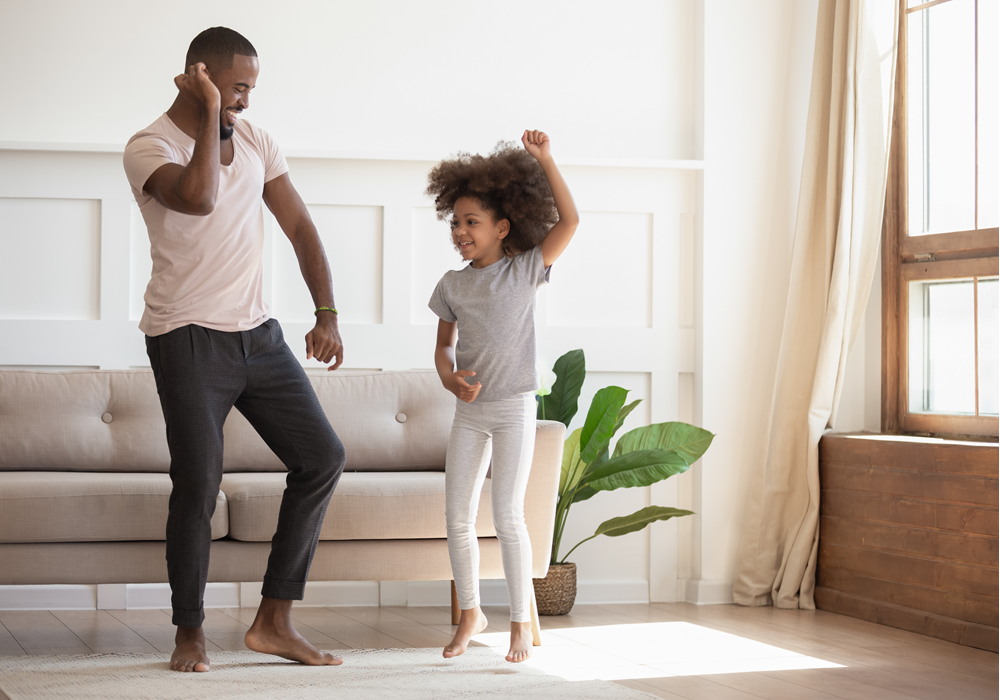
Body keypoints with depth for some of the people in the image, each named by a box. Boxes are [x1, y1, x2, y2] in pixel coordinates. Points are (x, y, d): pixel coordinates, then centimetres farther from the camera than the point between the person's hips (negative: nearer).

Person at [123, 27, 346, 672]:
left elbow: (300, 227, 10)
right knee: (199, 484, -7)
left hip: (257, 334, 6)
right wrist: (211, 115, -19)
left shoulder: (254, 141, 11)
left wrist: (327, 314, 0)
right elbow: (197, 198, -31)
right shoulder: (150, 147, -9)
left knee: (323, 456, 0)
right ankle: (190, 630, 12)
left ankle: (274, 621, 7)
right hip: (188, 338, -6)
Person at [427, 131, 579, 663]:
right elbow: (444, 345, 13)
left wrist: (544, 160, -16)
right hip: (469, 410, 4)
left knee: (507, 515, -7)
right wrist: (450, 379, -9)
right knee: (457, 516, 4)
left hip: (514, 408, -4)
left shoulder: (525, 270, -4)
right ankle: (471, 613, 20)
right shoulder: (452, 285, 5)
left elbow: (569, 221, -13)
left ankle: (522, 620, 5)